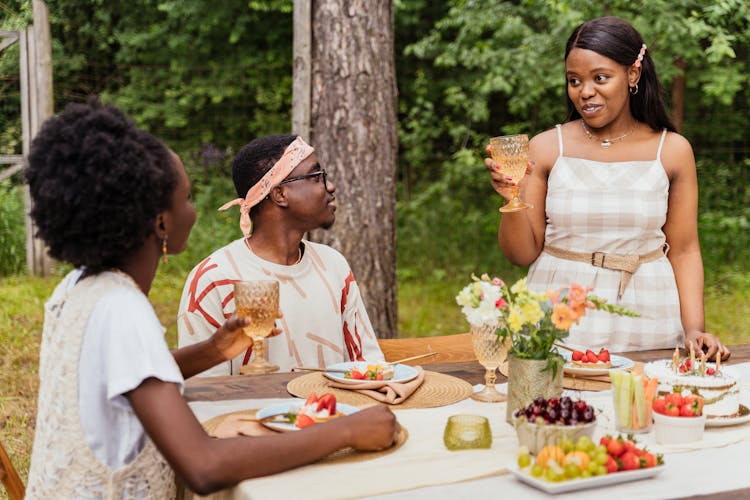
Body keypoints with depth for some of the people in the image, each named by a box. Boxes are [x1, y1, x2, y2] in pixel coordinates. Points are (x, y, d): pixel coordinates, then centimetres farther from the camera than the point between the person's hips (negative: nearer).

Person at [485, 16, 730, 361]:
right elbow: (523, 254, 3)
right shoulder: (546, 148, 1)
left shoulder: (672, 150, 3)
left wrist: (694, 329, -5)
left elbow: (683, 250, 6)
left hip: (645, 318, 1)